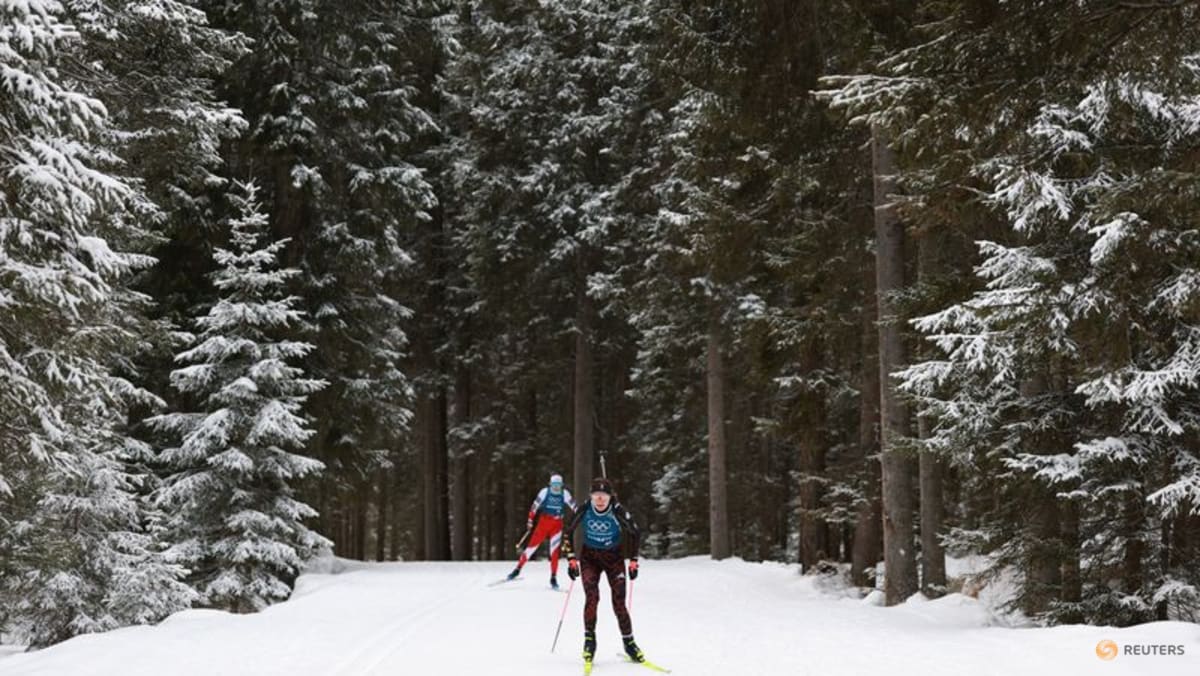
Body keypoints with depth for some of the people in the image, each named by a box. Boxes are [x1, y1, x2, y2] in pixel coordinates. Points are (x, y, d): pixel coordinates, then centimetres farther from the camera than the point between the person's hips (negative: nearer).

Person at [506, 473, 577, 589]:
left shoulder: (565, 494, -5)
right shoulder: (545, 492, -8)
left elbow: (574, 507, 1)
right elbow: (534, 506, -4)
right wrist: (530, 521, -5)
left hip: (557, 524, 0)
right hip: (543, 522, 0)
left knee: (554, 550, -7)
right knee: (532, 545, 0)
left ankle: (553, 578, 1)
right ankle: (518, 568, 13)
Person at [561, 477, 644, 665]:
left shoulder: (618, 511, -22)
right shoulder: (584, 510, -19)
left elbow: (634, 533, -7)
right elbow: (569, 531, -3)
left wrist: (633, 561, -6)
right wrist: (571, 559, -6)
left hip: (613, 558, -1)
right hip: (589, 557, 1)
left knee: (619, 603, -8)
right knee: (592, 597, -18)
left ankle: (629, 642, 7)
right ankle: (589, 640, -5)